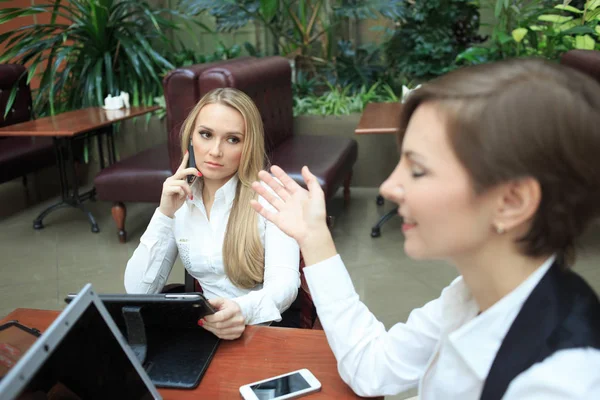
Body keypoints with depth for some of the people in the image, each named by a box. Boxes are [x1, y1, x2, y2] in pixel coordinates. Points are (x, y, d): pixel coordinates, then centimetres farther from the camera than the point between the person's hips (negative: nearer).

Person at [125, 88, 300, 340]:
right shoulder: (179, 201, 3)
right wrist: (165, 214, -11)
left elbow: (284, 281, -20)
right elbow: (138, 290, -2)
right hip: (206, 329, 3)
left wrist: (244, 309, -40)